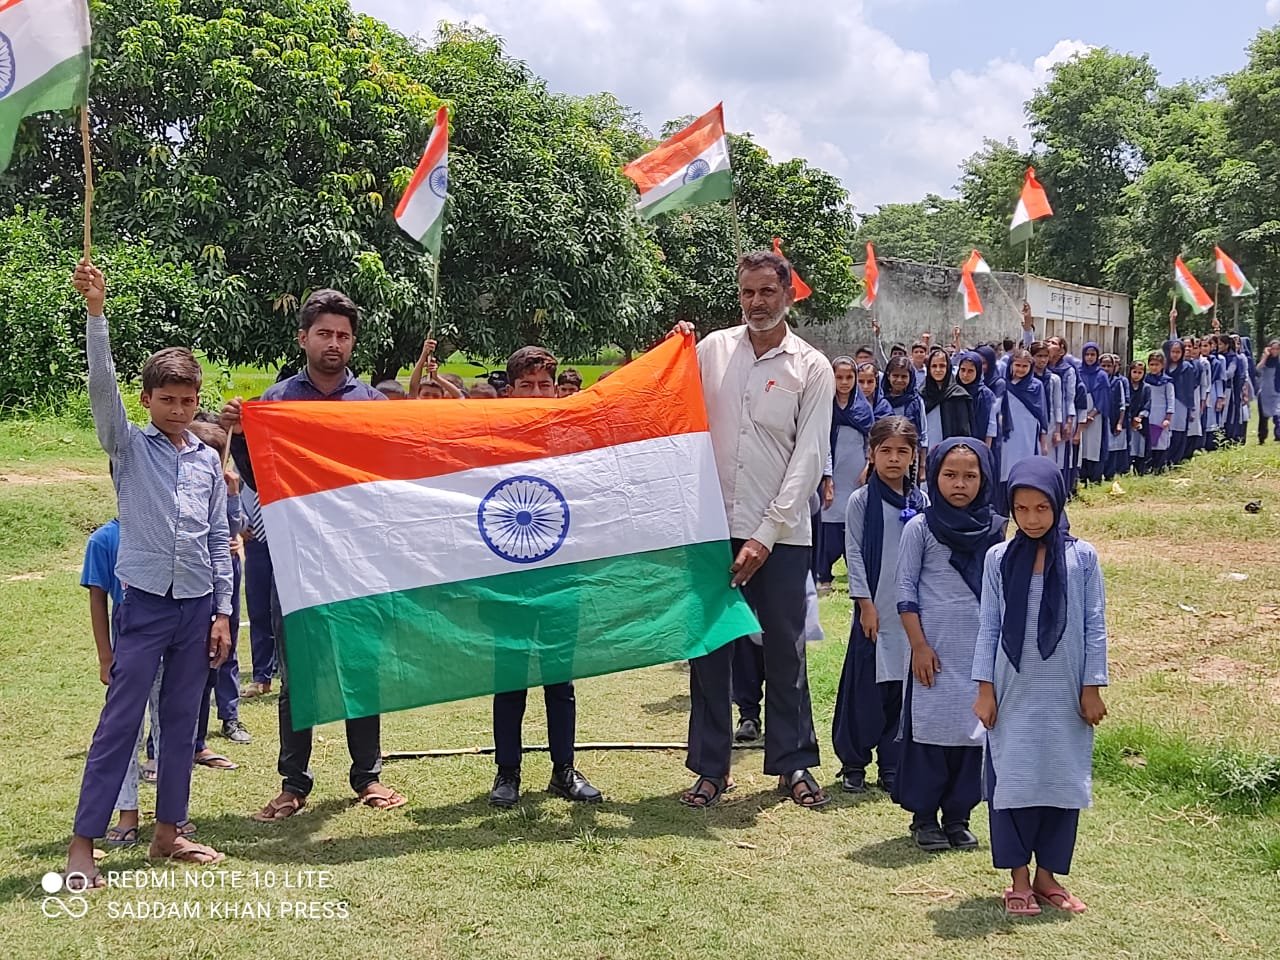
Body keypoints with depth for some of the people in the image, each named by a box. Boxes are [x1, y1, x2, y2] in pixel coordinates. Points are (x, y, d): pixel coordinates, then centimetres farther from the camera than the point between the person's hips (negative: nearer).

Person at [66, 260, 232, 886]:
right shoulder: (128, 448, 0)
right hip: (144, 603, -3)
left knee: (181, 722, 10)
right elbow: (102, 387, -16)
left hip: (197, 606, 4)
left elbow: (219, 540, 10)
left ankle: (168, 831, 22)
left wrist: (223, 612, 7)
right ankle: (83, 845, 5)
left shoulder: (209, 461, 8)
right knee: (120, 722, -3)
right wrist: (95, 312, -27)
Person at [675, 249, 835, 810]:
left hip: (781, 533, -1)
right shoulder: (712, 349, 6)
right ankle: (710, 766, 18)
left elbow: (808, 459, -6)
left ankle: (793, 762, 22)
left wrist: (766, 535, -12)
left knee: (785, 649, 7)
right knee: (708, 647, 6)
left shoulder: (812, 368, 0)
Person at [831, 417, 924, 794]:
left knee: (902, 685, 7)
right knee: (865, 685, 1)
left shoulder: (921, 501, 6)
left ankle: (892, 766, 17)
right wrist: (865, 604, -8)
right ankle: (853, 763, 14)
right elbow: (854, 554, -4)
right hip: (875, 608, -3)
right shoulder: (861, 500, -3)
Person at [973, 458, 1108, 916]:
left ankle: (1046, 875, 22)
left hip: (1065, 694, 0)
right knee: (1013, 780, 3)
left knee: (1062, 781, 7)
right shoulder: (999, 558, -1)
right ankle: (1019, 878, 15)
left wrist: (1092, 688, -1)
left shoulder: (1082, 557, -2)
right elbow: (988, 626, 2)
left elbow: (1095, 626, 1)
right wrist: (984, 689, -1)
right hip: (1014, 693, 0)